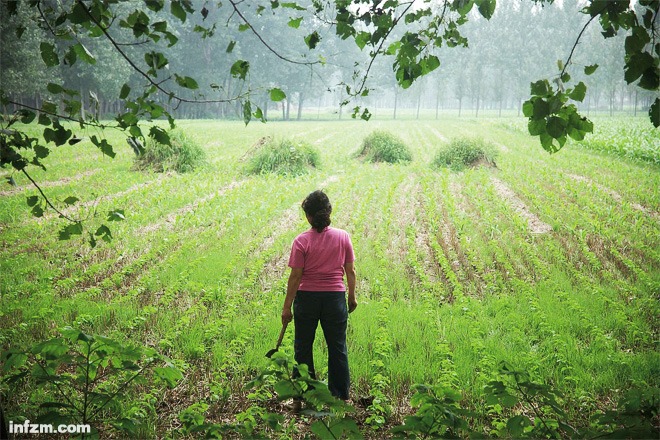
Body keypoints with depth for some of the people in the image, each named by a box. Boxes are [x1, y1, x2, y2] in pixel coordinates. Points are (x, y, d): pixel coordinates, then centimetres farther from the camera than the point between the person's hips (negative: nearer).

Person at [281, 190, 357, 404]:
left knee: (303, 348, 13)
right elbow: (350, 270, 2)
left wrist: (287, 306, -3)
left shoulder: (302, 241, -11)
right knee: (338, 348, 13)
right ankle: (341, 397, 19)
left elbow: (296, 276, -10)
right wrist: (352, 296, 16)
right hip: (335, 298, 2)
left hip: (307, 298, -2)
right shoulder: (343, 237, -4)